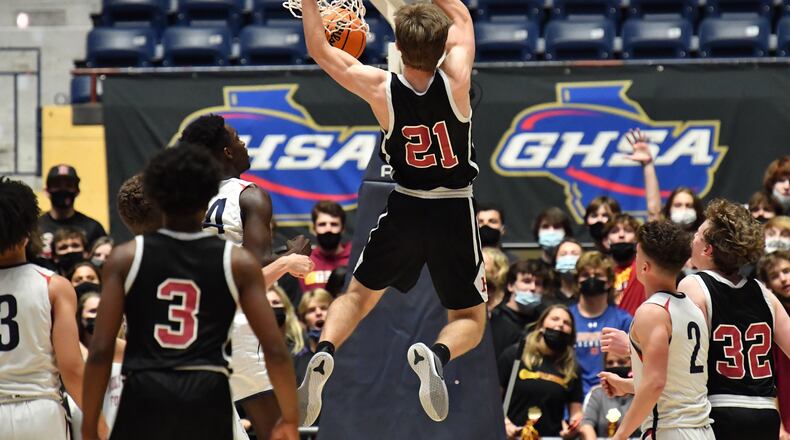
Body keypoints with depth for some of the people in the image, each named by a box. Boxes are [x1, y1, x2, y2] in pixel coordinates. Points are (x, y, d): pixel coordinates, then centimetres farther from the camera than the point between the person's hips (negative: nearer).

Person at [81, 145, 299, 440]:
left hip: (144, 396, 0)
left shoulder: (125, 259, 2)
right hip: (207, 398, 0)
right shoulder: (238, 263, 3)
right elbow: (275, 350, 1)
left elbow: (100, 351, -2)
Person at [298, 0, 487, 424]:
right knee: (469, 321, 10)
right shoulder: (455, 80, -16)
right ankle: (436, 354, -25)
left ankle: (323, 354, -5)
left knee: (359, 293, 24)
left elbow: (319, 48, -1)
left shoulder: (381, 89, -14)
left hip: (404, 209, 1)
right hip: (454, 212, -1)